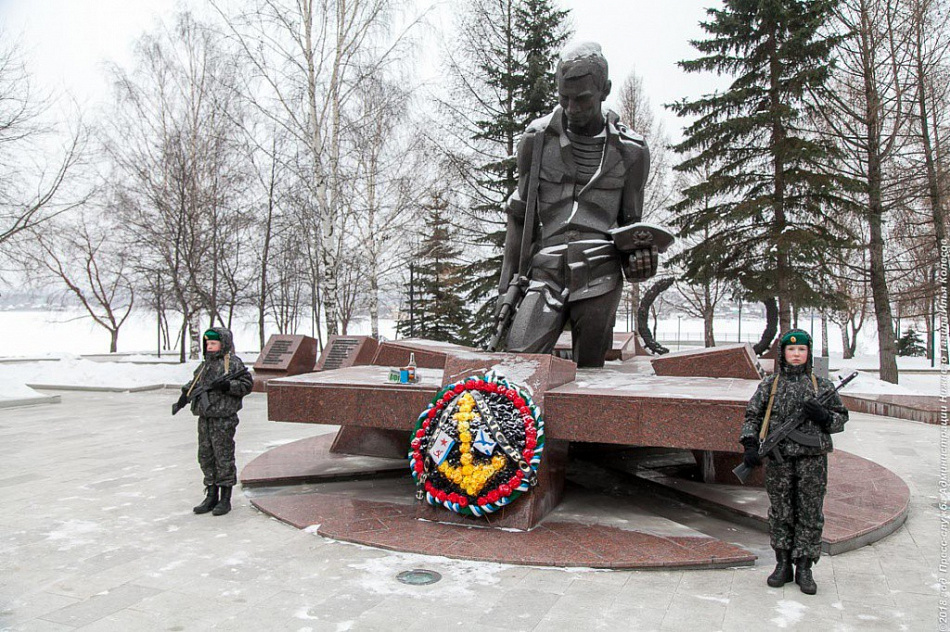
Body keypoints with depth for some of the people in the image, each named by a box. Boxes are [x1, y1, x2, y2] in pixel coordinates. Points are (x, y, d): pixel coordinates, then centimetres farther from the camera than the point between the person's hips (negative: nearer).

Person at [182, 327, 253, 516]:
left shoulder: (233, 363, -6)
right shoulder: (205, 365, 16)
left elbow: (247, 384, -10)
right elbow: (197, 380, 30)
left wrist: (228, 386, -23)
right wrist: (188, 388, 11)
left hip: (223, 419, -7)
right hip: (204, 418, 8)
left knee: (224, 457, -1)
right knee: (205, 456, 12)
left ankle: (225, 499, 10)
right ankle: (211, 496, 23)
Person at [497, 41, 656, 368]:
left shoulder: (630, 151, 9)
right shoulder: (538, 138, 10)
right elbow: (519, 216, 13)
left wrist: (639, 249, -7)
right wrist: (507, 284, 7)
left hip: (599, 277, 0)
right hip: (545, 272, 0)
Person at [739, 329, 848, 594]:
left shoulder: (822, 386, 6)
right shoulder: (769, 385, 5)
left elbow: (841, 419, 10)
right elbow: (752, 416, 6)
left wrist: (823, 415, -11)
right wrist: (750, 445, -6)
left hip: (812, 459, 0)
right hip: (778, 459, 0)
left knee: (810, 514, 4)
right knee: (780, 513, 7)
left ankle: (804, 569, 15)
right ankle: (782, 565, 20)